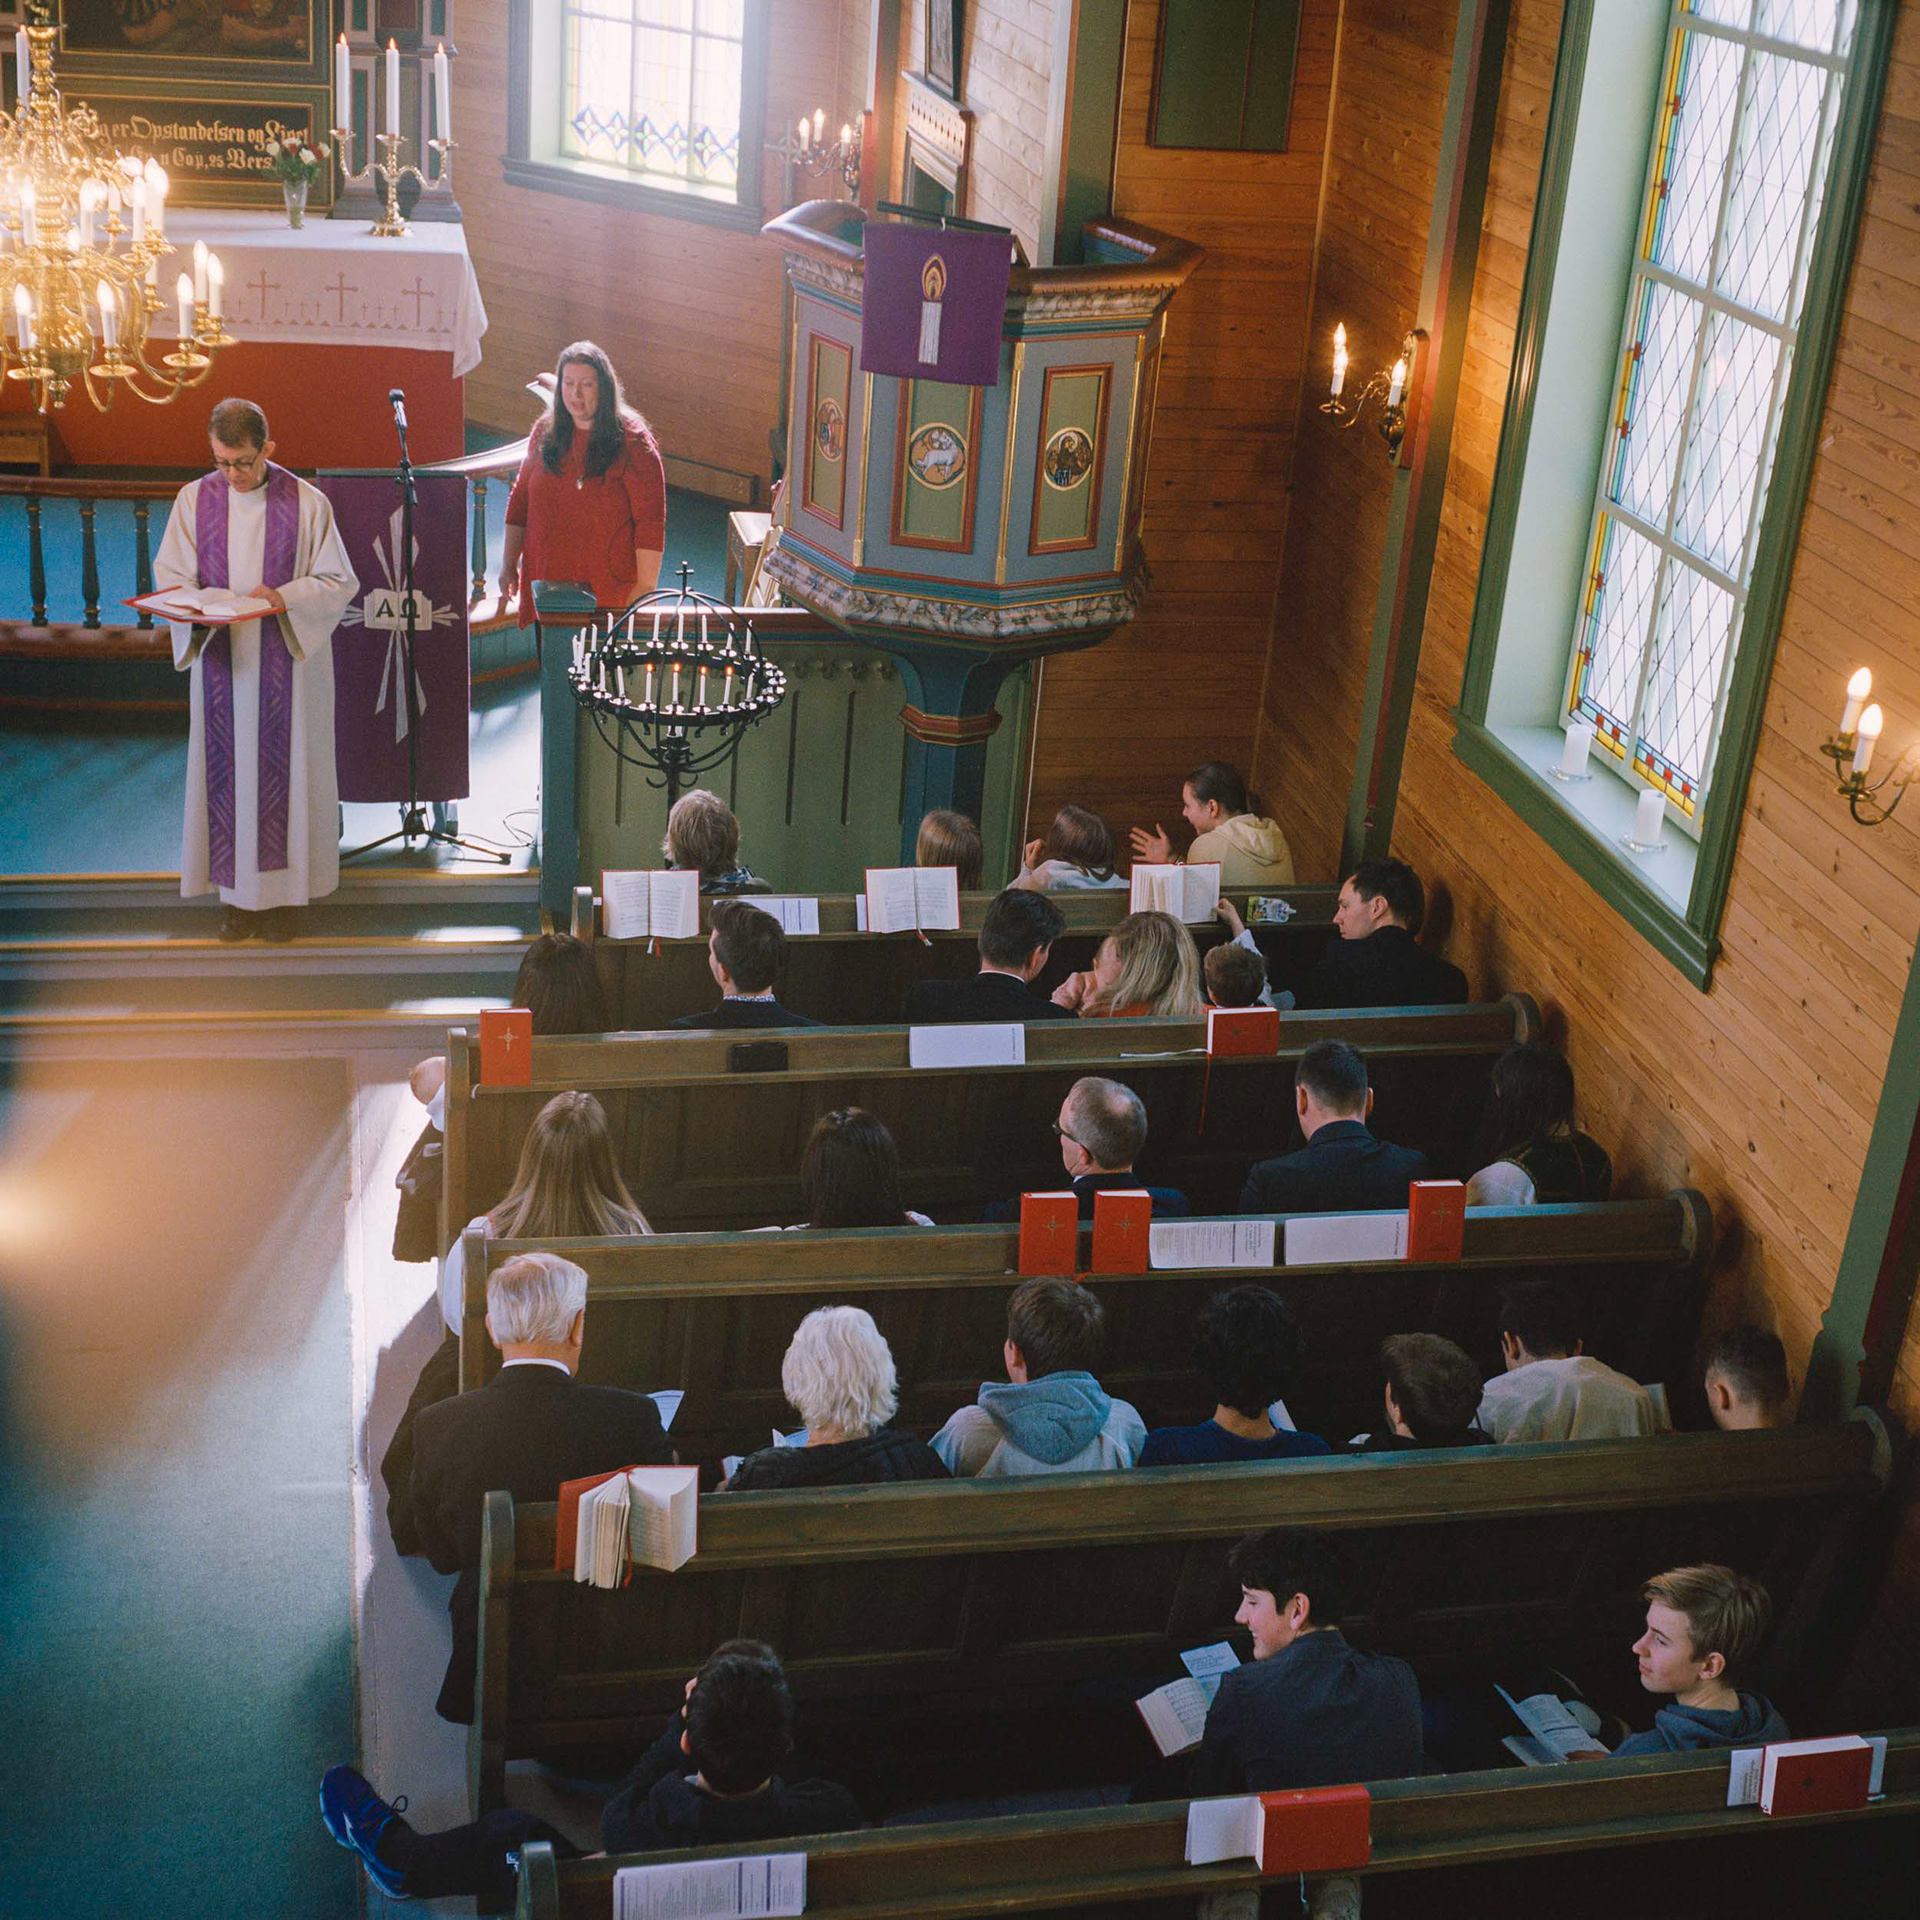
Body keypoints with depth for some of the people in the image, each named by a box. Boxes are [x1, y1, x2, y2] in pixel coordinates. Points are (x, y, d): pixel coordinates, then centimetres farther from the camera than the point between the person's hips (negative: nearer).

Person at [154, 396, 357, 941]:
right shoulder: (194, 499, 2)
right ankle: (237, 892, 15)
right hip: (220, 658, 2)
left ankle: (285, 888, 15)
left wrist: (284, 599, -20)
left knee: (285, 768, 4)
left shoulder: (306, 503, -6)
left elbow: (338, 580, -3)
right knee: (228, 768, 6)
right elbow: (169, 571, 7)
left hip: (289, 659, -2)